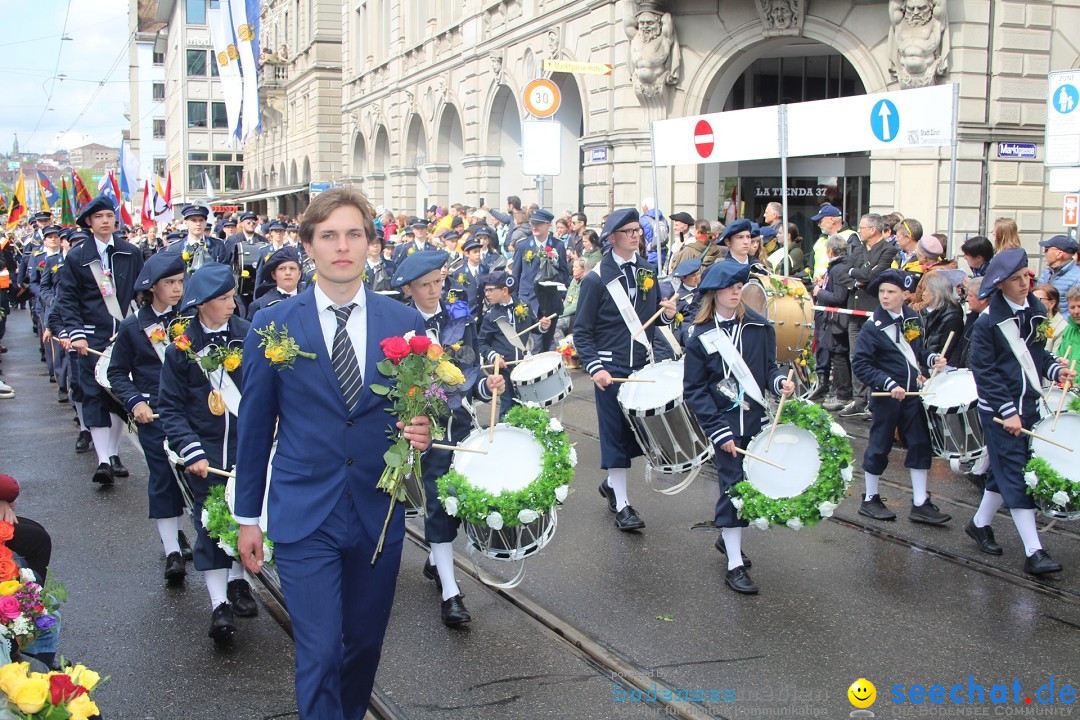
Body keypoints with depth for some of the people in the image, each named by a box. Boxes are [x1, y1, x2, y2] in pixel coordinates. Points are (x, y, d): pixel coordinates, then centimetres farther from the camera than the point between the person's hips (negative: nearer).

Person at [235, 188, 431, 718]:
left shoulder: (405, 323, 0)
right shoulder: (272, 326, -3)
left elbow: (417, 410, 11)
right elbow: (254, 426, 4)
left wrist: (421, 433, -13)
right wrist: (247, 516, 6)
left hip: (378, 514, 2)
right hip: (303, 517, -2)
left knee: (365, 643, 16)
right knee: (319, 654, -5)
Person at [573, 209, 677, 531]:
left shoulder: (648, 271, 8)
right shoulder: (596, 279, -8)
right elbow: (582, 331, -7)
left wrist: (668, 313, -6)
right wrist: (594, 367, -19)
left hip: (643, 365, 5)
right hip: (612, 369, -5)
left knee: (639, 430, 10)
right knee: (616, 434, 0)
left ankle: (612, 482, 32)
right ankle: (621, 504, 9)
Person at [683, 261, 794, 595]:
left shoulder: (758, 326, 2)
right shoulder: (701, 337, -6)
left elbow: (768, 366, 11)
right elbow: (694, 389, -6)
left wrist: (779, 381, -13)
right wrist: (717, 430, -14)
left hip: (756, 419, 4)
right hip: (725, 423, -4)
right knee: (733, 487, -5)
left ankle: (729, 537, 36)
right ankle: (735, 565, 2)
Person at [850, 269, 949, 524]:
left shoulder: (913, 318, 3)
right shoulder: (872, 327, -14)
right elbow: (860, 364, -17)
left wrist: (932, 358, -1)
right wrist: (888, 384, -24)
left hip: (912, 393, 5)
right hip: (885, 397, -5)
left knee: (920, 445, 5)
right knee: (879, 447, 5)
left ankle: (920, 504, 13)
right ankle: (870, 499, 20)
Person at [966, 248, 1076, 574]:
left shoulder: (1037, 311, 5)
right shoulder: (988, 322, -13)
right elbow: (984, 372, -13)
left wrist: (1055, 370, -3)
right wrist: (1007, 411, -18)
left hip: (1029, 405, 6)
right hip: (998, 410, -6)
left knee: (1005, 472, 15)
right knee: (1016, 476, -6)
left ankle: (979, 524, 34)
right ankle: (1033, 553, -7)